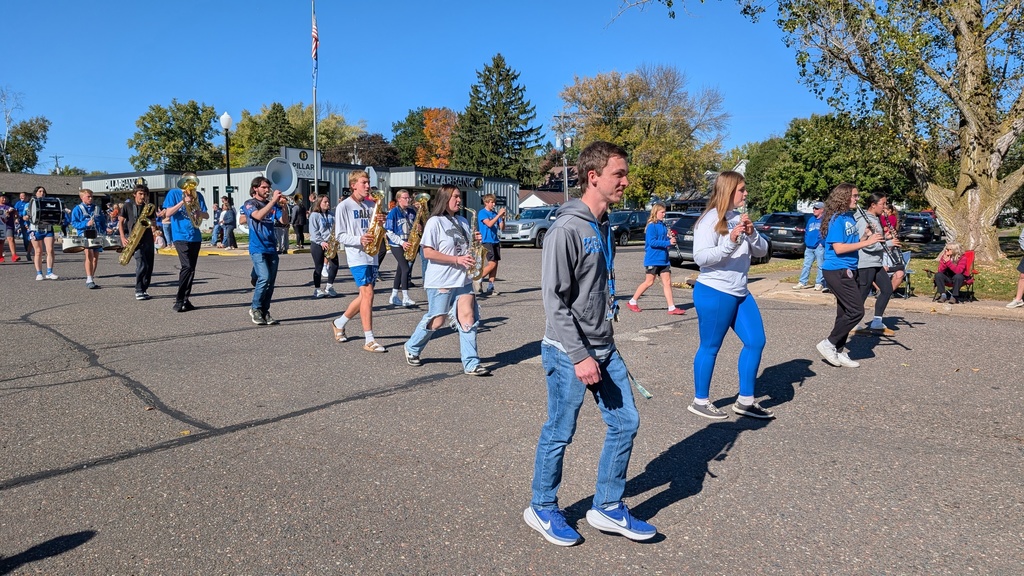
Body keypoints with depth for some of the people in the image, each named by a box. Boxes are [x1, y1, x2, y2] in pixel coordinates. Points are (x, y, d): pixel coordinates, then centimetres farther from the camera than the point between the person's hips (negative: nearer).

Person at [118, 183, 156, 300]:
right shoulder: (128, 205, 4)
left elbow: (153, 224, 13)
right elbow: (120, 222, 4)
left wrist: (152, 224, -12)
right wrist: (123, 237, -7)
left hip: (148, 239, 4)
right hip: (135, 239, -4)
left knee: (149, 266, 4)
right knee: (142, 265, -16)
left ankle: (144, 290, 16)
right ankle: (139, 291, -7)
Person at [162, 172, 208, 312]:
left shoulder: (197, 195, 11)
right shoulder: (173, 193, 1)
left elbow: (207, 215, 9)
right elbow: (167, 213, -6)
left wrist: (199, 212, -14)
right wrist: (183, 201, -15)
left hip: (195, 237, 5)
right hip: (180, 236, -5)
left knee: (191, 269, 6)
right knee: (187, 266, -16)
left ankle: (186, 300, 14)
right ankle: (179, 300, -8)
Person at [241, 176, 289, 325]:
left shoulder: (273, 204, 14)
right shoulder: (249, 204, 1)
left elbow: (284, 221, 3)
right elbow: (258, 215, -20)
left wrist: (284, 205, -11)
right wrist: (273, 200, -21)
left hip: (271, 248, 5)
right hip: (258, 248, -5)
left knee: (270, 282, 4)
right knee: (264, 278, -18)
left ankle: (265, 311, 14)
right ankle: (255, 309, -1)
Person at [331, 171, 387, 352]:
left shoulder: (372, 205, 13)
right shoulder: (344, 206, -4)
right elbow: (340, 235, -6)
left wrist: (381, 223, -5)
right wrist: (359, 240, -23)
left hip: (372, 256, 7)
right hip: (356, 256, -7)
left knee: (364, 296, 11)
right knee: (368, 294, -14)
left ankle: (339, 323, 33)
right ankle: (369, 341, -10)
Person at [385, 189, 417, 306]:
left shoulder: (412, 211, 8)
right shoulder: (393, 212, -8)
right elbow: (389, 232, -11)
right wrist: (402, 242, -19)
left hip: (408, 244, 6)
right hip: (396, 244, -6)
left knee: (401, 269, 9)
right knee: (406, 268, -14)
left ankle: (394, 297, 18)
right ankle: (405, 298, -11)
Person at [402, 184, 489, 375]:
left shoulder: (462, 222, 13)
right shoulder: (435, 222, -9)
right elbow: (428, 253, -15)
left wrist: (476, 244, 1)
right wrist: (457, 260, -19)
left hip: (462, 279, 6)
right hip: (441, 281, -6)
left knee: (468, 319, -2)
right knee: (436, 320, 4)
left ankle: (471, 364, 2)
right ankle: (412, 349, 29)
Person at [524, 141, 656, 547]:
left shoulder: (604, 228, 10)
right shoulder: (566, 229, -17)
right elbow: (554, 300, -20)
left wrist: (604, 346, 19)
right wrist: (580, 356, -21)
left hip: (604, 349, 9)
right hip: (569, 352, -9)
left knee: (625, 422, 11)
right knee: (559, 434, 5)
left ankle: (608, 508, 27)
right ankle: (542, 510, 26)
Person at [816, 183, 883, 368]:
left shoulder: (850, 217, 13)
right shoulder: (836, 219, -14)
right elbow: (838, 248, -22)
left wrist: (866, 235, 3)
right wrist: (866, 242, -20)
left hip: (848, 270, 9)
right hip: (837, 271, -9)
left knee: (845, 312, 11)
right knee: (856, 311, -10)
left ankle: (838, 352, 17)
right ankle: (828, 344, -1)